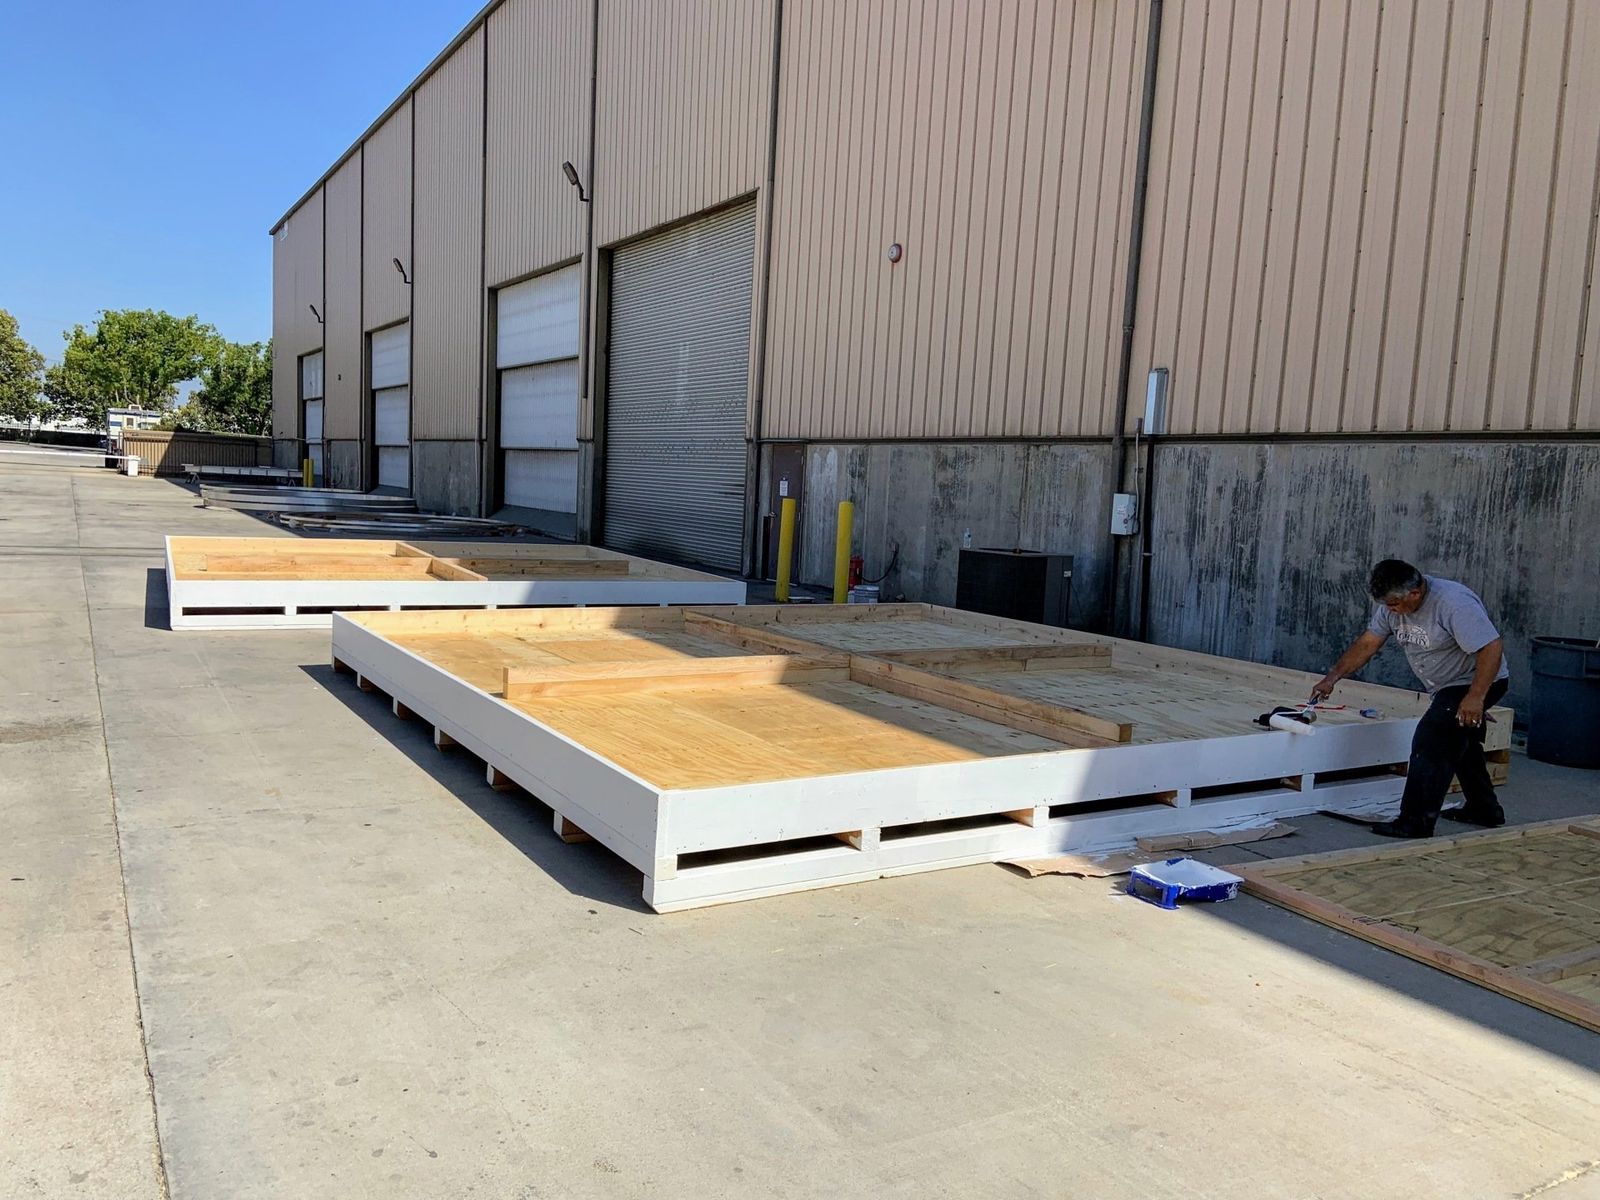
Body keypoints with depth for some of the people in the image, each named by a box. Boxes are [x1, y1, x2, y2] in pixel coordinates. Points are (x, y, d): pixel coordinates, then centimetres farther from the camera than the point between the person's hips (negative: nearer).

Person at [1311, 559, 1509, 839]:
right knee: (1459, 745, 24)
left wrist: (1475, 697, -36)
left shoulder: (1454, 603, -32)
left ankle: (1416, 823, -14)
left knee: (1430, 744, -17)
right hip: (1450, 686, 10)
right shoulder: (1393, 606, -6)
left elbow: (1492, 647, -34)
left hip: (1477, 682, -10)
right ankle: (1484, 811, 42)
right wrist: (1332, 677, -8)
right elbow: (1367, 644, -1)